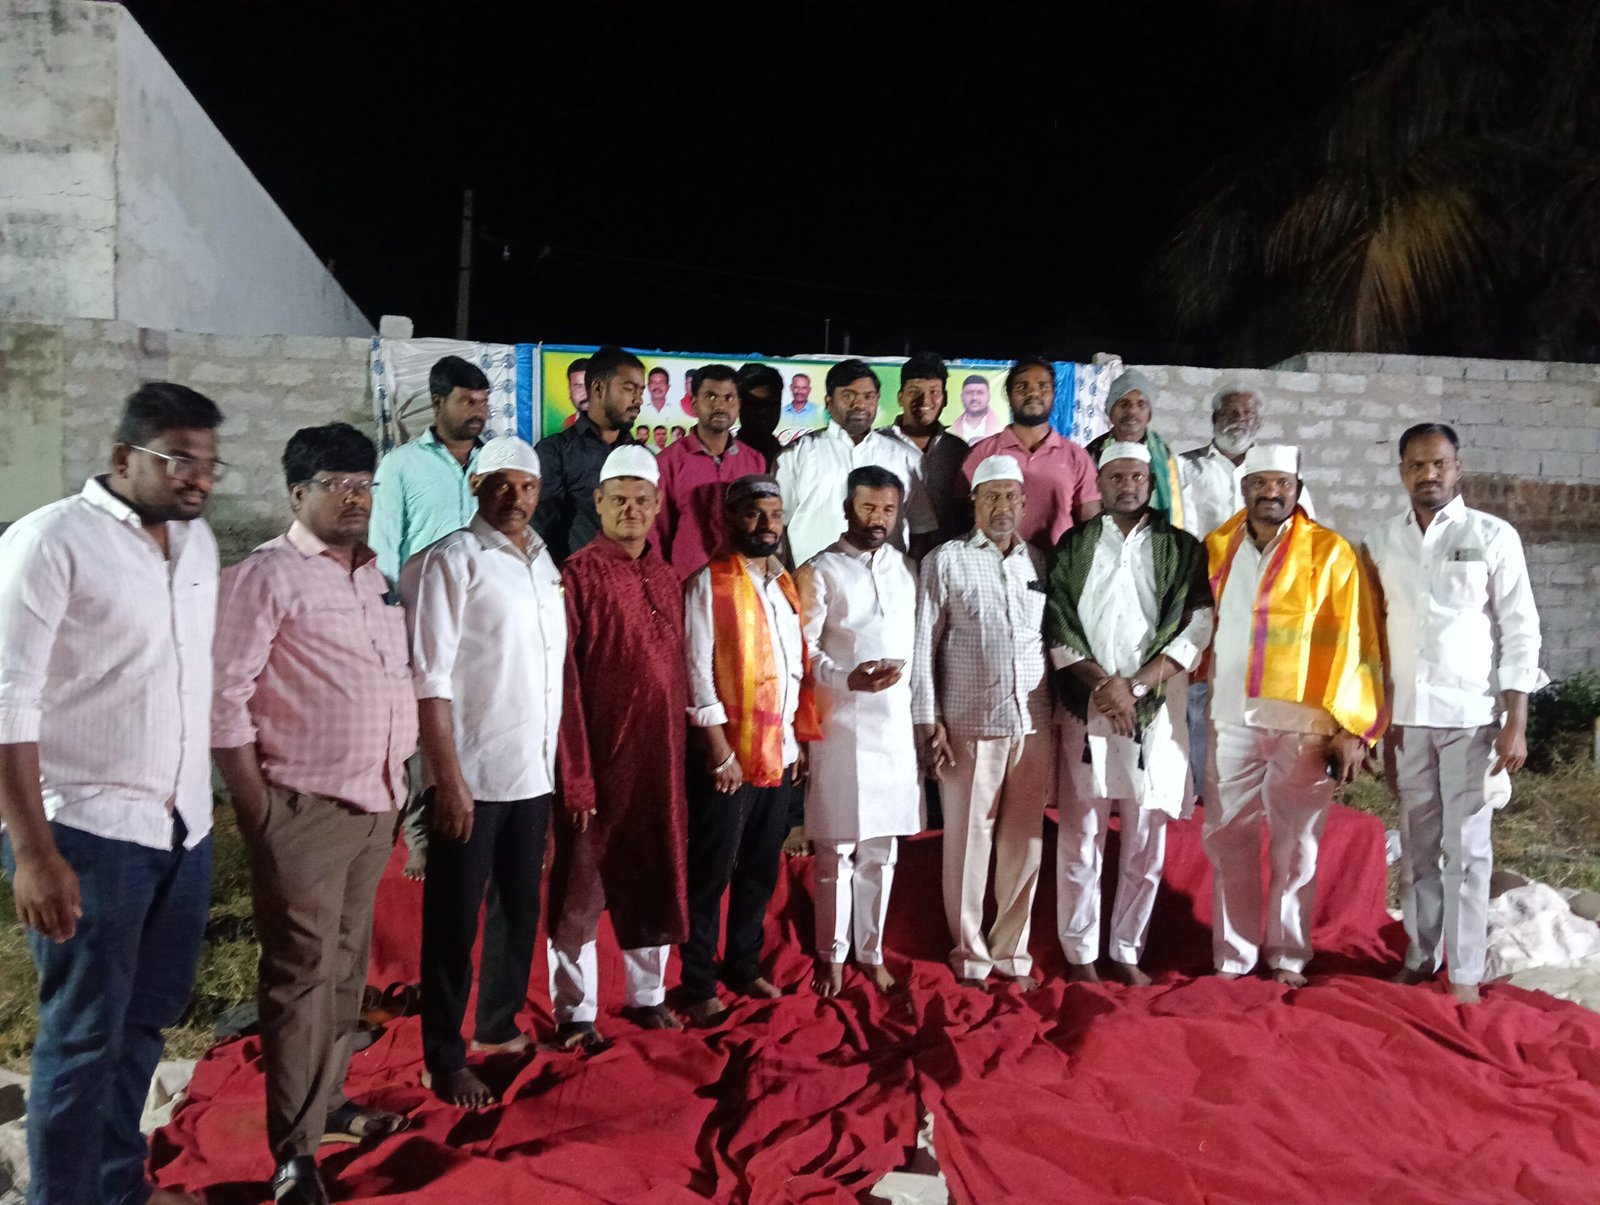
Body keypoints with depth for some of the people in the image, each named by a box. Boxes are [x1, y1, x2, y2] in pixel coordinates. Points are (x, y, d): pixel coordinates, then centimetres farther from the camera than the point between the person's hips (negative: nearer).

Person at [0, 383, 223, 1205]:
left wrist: (205, 798, 12)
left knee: (146, 1020, 17)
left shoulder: (199, 541, 9)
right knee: (83, 1038, 5)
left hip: (184, 827, 6)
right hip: (89, 831, -6)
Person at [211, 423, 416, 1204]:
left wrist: (398, 780, 12)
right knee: (302, 973, 1)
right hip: (303, 811, -7)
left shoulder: (377, 579, 13)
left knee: (347, 967, 16)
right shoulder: (265, 577, -8)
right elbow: (224, 699, -13)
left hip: (375, 806, 7)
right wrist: (258, 809, -14)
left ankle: (327, 1104, 32)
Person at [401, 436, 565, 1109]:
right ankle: (444, 1060, 18)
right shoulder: (453, 561, -8)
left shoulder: (544, 562, 11)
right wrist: (449, 778, -16)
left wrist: (559, 763, 10)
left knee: (520, 906, 16)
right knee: (455, 919, 5)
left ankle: (498, 1027, 34)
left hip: (534, 772, 6)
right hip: (472, 775, -6)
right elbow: (431, 678, -13)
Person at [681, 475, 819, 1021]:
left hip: (780, 752, 6)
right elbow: (697, 668, -12)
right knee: (711, 873, 3)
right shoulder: (710, 583, -7)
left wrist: (802, 738, 11)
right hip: (727, 754, -6)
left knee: (761, 870, 15)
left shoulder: (785, 584, 14)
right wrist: (720, 748, -16)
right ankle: (698, 984, 15)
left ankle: (743, 966, 30)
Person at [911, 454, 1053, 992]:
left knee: (1024, 842, 9)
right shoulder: (945, 560, 1)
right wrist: (929, 721, -6)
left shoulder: (1041, 563, 12)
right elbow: (923, 644, -1)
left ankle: (1011, 951, 23)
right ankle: (971, 954, 18)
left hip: (1034, 725, 3)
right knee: (969, 840, 3)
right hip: (970, 725, -3)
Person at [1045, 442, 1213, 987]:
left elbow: (1195, 630, 0)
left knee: (1147, 841, 6)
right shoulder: (1074, 547, 9)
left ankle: (1127, 951, 20)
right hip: (1086, 710, 0)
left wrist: (1134, 685, -9)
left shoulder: (1181, 549, 8)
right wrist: (1105, 684, -10)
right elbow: (1057, 630, 2)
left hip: (1156, 712, 1)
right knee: (1081, 837, 2)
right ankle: (1080, 954, 14)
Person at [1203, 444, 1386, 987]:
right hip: (1229, 721, 3)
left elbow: (1353, 644, -4)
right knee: (1228, 841, 6)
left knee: (1296, 845, 7)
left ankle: (1289, 957, 21)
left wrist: (1351, 728, -8)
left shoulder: (1330, 553, -2)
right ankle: (1232, 955, 18)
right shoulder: (1216, 548, 7)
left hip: (1303, 724, -2)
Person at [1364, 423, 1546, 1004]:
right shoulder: (1382, 542, 6)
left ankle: (1464, 972, 14)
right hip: (1407, 715, 3)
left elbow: (1520, 632, -4)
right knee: (1418, 845, 11)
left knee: (1466, 848, 3)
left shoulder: (1493, 536, -3)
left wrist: (1516, 723, -10)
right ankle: (1421, 955, 24)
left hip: (1472, 714, -3)